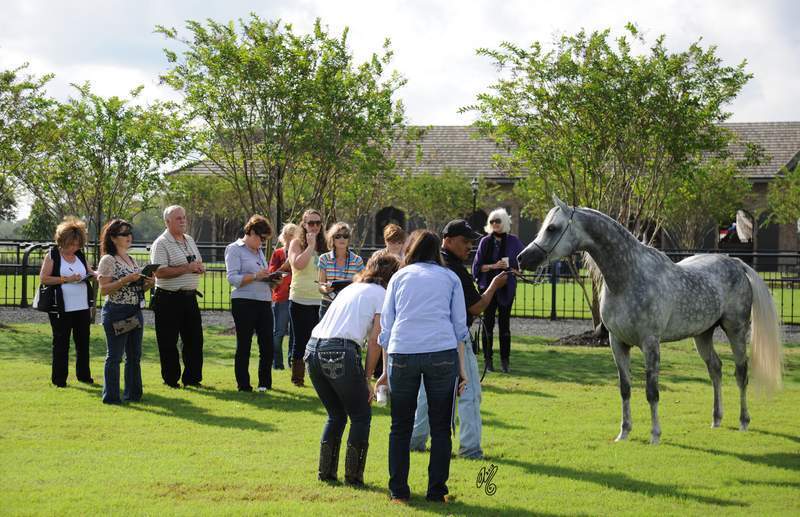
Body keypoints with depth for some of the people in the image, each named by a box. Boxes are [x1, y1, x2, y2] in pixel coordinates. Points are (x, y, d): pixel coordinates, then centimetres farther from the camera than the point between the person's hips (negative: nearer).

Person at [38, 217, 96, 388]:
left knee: (83, 341, 11)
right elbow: (43, 278, -11)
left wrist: (94, 275, -6)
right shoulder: (52, 255, -5)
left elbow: (90, 273, 18)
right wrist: (66, 279, -18)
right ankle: (59, 378, 8)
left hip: (82, 307, 5)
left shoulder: (80, 255, 10)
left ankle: (83, 374, 23)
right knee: (61, 343, 2)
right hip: (61, 308, -5)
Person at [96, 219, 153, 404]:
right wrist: (125, 280, -22)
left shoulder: (132, 260, 14)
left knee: (134, 355, 11)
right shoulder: (108, 260, -9)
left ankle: (133, 393, 19)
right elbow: (104, 289, -15)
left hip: (135, 312, 8)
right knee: (115, 356, -3)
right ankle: (111, 396, 3)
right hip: (116, 313, -8)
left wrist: (147, 284, 1)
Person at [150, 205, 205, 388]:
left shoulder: (190, 240, 15)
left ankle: (192, 378, 18)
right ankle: (171, 379, 9)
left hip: (190, 297, 7)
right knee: (168, 342, 1)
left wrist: (200, 267, -1)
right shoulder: (161, 243, -9)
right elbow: (159, 272, -20)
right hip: (169, 299, -7)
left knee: (194, 339, 9)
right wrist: (187, 268, -20)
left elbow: (199, 263, 25)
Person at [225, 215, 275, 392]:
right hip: (244, 303, -7)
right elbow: (233, 278, -12)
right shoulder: (234, 249, -2)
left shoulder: (259, 251, 21)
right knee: (244, 346, 0)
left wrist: (270, 278, 7)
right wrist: (255, 276, -21)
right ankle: (243, 385, 6)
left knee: (267, 345, 4)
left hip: (264, 302, 7)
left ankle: (265, 383, 14)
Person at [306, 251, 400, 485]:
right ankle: (353, 475, 10)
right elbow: (375, 341, -2)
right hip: (341, 353, -7)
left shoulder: (350, 288, 26)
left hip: (313, 349, 7)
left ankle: (326, 472, 21)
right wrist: (367, 379, 4)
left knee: (336, 415, 23)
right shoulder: (382, 294, 5)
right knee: (361, 416, 11)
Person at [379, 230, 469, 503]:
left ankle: (399, 490, 12)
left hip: (402, 354, 1)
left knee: (400, 427, 11)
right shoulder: (450, 278, 17)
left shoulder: (399, 277, 18)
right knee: (440, 427, 7)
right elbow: (459, 327, 12)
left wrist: (385, 370, 21)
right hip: (442, 353, -1)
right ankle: (436, 491, 6)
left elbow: (385, 327, 16)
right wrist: (462, 368, 14)